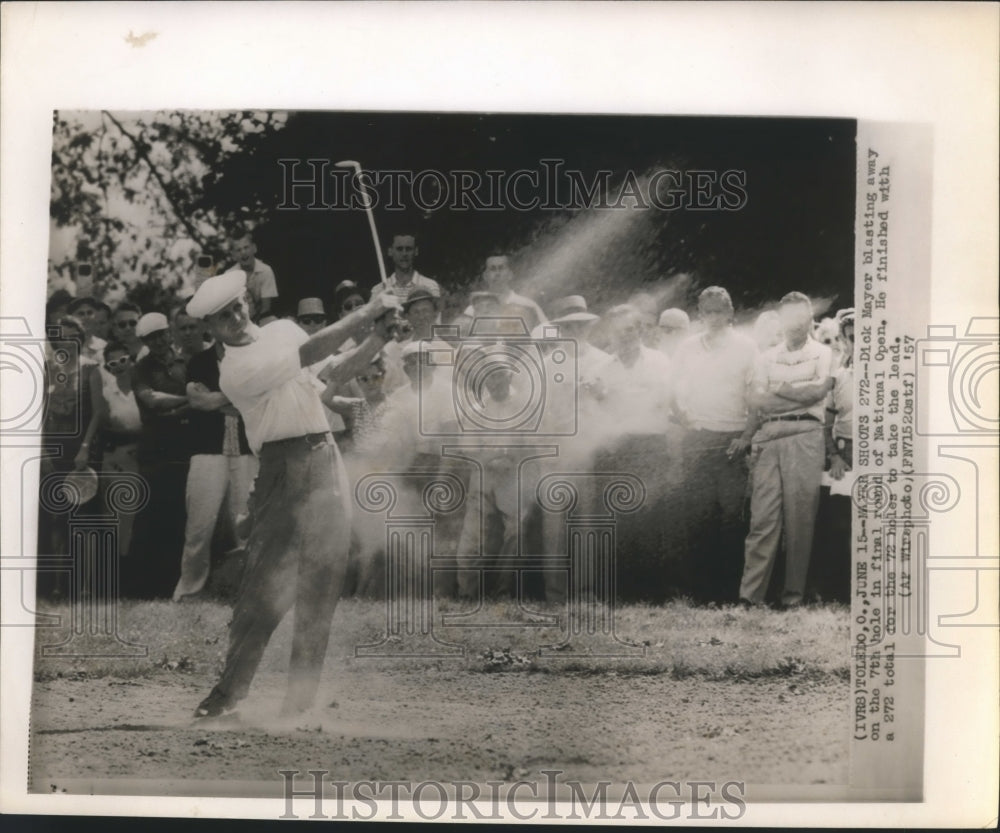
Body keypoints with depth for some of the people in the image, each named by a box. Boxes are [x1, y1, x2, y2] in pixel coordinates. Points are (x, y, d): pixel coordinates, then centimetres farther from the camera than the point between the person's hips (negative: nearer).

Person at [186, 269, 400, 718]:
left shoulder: (282, 329, 14)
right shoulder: (234, 370, -11)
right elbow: (309, 354, -19)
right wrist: (366, 312, -18)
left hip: (326, 460, 6)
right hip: (283, 470, -6)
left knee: (321, 582, 3)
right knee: (266, 584, -9)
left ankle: (302, 693, 11)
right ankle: (230, 688, 6)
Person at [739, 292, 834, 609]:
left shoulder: (822, 353, 13)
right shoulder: (767, 357, 20)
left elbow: (818, 390, -4)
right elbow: (756, 399, 7)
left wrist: (779, 387, 4)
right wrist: (799, 395, -3)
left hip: (805, 435, -2)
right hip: (769, 436, 2)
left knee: (800, 517, -4)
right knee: (763, 514, -7)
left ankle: (793, 595, 2)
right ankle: (750, 594, -9)